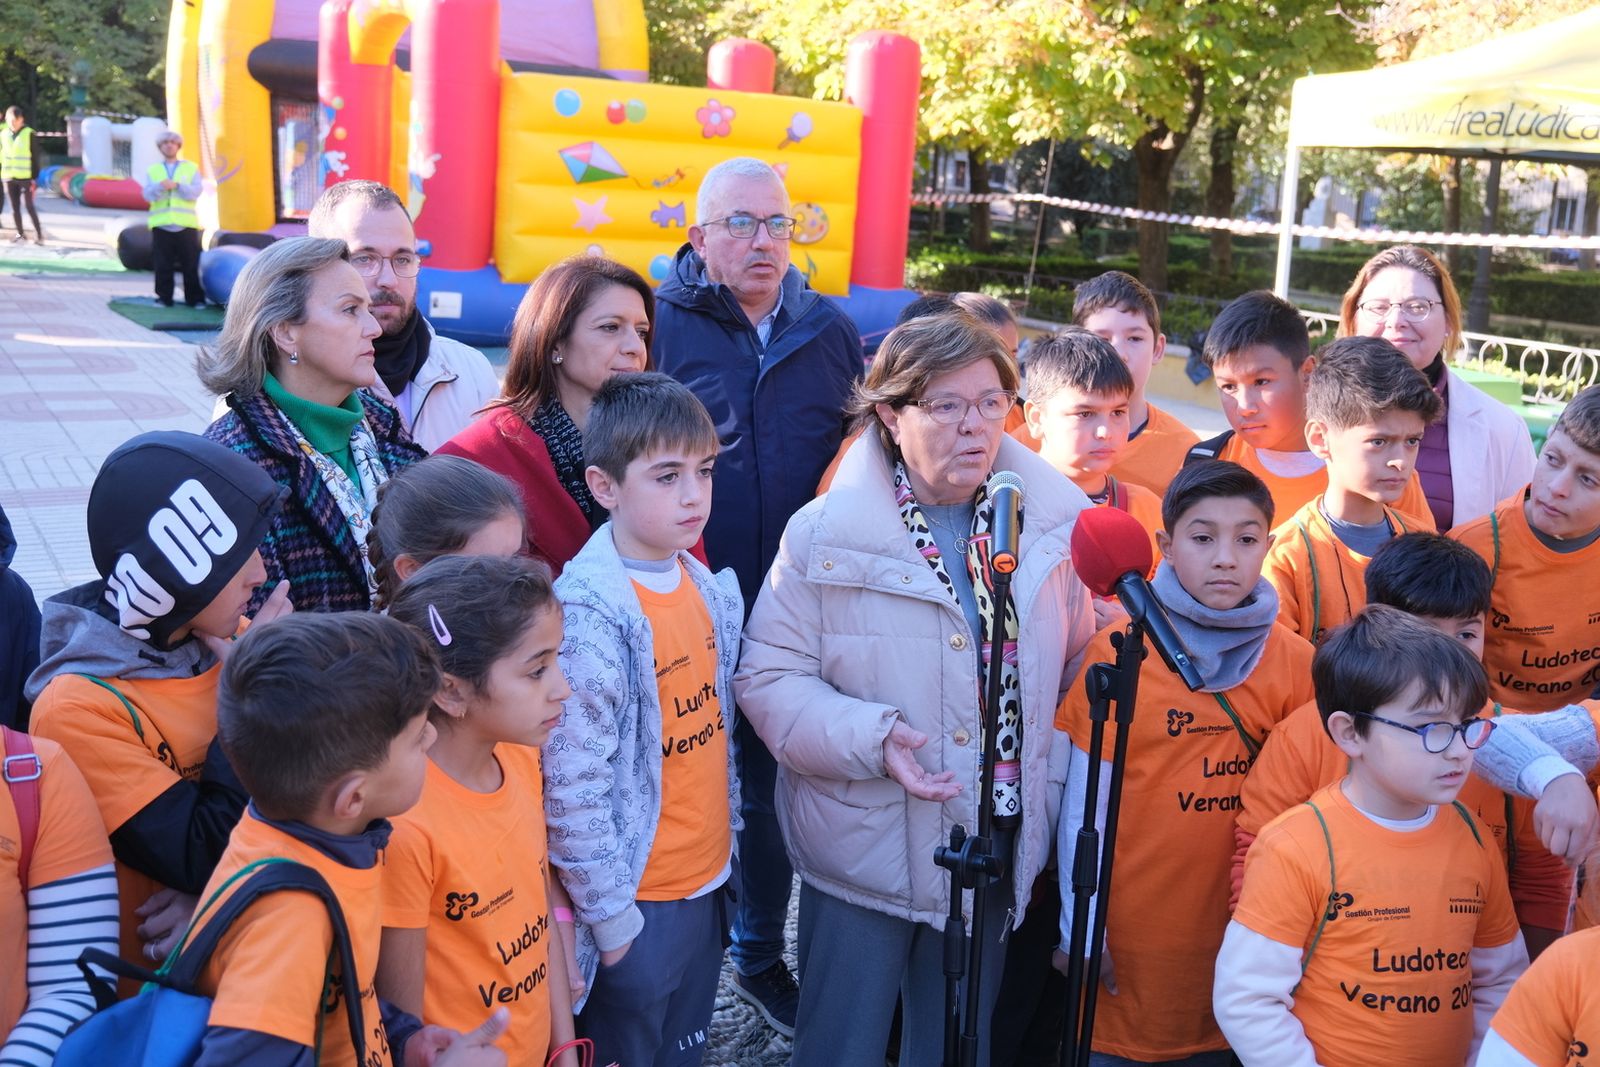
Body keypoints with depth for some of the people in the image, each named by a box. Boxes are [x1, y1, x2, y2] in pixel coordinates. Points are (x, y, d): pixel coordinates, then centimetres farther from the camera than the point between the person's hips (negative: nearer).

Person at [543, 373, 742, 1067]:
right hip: (636, 906, -7)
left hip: (709, 884, 7)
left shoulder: (708, 587, 1)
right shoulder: (588, 613, -22)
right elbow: (570, 785, -21)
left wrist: (725, 846, 12)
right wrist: (610, 915, -15)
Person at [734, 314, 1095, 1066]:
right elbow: (769, 678, -11)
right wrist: (871, 737, -24)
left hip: (999, 846, 3)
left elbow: (1077, 669, 5)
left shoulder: (1053, 524, -3)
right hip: (863, 851, -3)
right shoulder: (825, 537, -12)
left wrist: (1053, 790, 1)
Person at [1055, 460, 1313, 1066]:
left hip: (1244, 929, 2)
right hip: (1131, 931, -2)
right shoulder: (1118, 652, -9)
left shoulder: (1295, 663, -2)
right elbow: (1083, 809, -6)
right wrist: (1079, 929, -5)